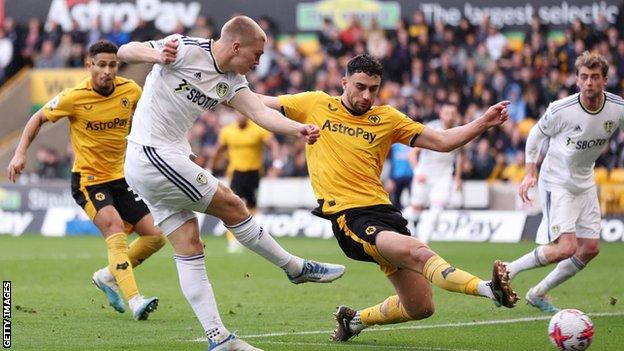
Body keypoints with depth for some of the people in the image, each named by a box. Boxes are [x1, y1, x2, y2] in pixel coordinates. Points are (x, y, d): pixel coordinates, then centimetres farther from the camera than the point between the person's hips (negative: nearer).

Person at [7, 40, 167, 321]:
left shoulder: (130, 91, -6)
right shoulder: (74, 98, -16)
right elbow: (38, 118, -1)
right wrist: (20, 153, -10)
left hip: (121, 177, 5)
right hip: (88, 179, -5)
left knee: (156, 236, 0)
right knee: (115, 228, -28)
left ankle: (108, 276, 21)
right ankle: (135, 301, -34)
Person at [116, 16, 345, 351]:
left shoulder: (231, 81, 10)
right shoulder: (187, 50, -14)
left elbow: (261, 113, -2)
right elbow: (125, 51, -17)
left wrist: (298, 129, -20)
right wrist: (158, 55, -39)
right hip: (155, 157, -9)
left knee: (189, 248, 5)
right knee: (232, 206, 0)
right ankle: (297, 268, 14)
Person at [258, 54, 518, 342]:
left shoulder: (387, 118, 13)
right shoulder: (316, 105, 8)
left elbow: (442, 141, 11)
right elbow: (260, 104, 13)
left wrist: (484, 123, -1)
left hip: (382, 210, 5)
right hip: (346, 215, -5)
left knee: (420, 307, 1)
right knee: (416, 251, -32)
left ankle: (355, 319, 26)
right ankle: (489, 289, -50)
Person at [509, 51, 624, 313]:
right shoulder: (562, 110, -22)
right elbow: (536, 134, -5)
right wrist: (530, 173, -12)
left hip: (585, 183, 6)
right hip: (557, 183, -6)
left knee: (590, 248, 5)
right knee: (565, 248, -19)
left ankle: (538, 294, 21)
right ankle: (507, 271, -2)